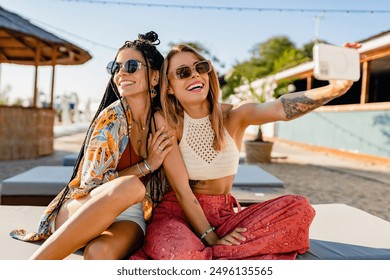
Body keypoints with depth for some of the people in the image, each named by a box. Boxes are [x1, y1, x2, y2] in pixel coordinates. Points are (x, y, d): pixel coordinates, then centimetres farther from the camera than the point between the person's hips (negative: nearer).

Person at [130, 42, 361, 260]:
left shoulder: (233, 117, -5)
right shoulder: (169, 125, -9)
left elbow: (280, 108, -26)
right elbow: (182, 191, -14)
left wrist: (335, 88, -42)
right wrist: (210, 238, -22)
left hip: (224, 213, 4)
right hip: (178, 213, -4)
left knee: (298, 208, -18)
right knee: (180, 253, -38)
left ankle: (205, 255, -17)